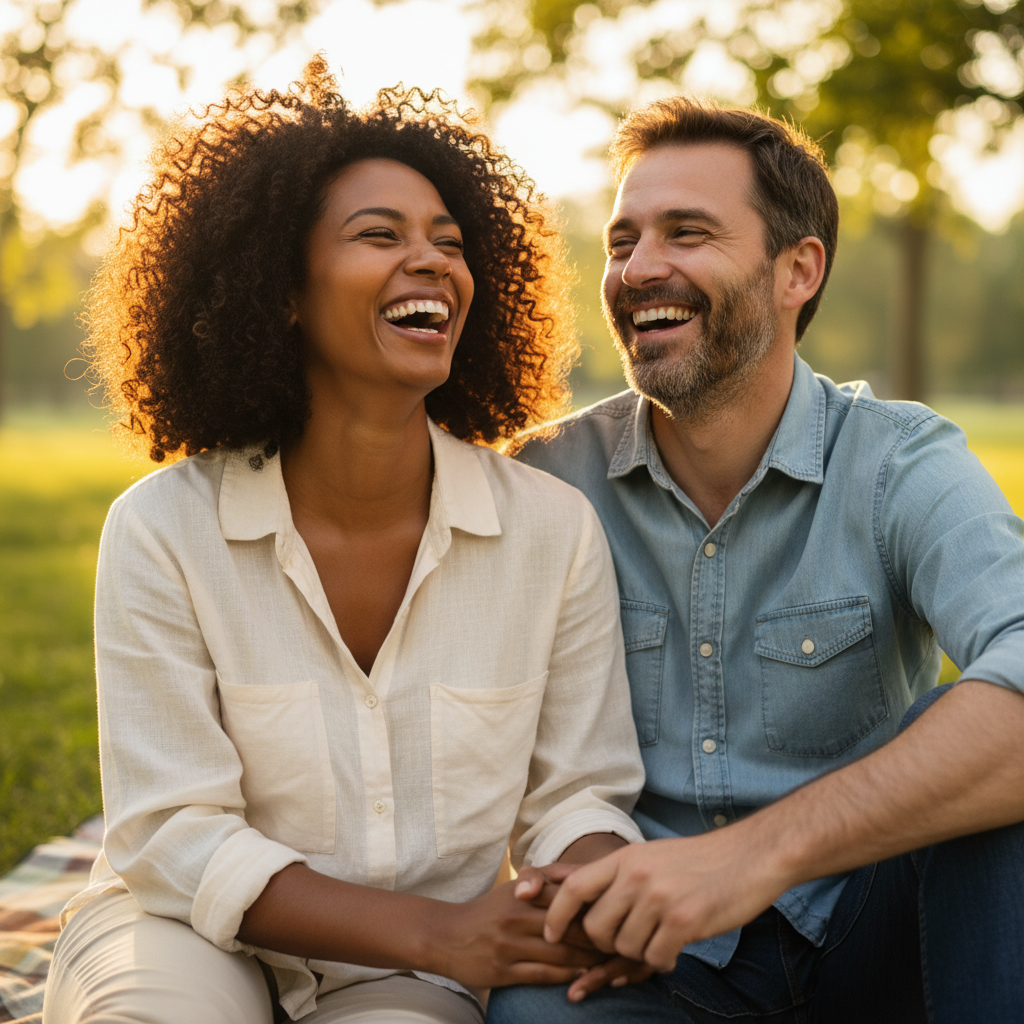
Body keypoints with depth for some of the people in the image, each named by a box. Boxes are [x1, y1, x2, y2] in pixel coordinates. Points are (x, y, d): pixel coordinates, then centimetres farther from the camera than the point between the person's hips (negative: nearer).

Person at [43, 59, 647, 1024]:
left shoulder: (555, 529, -8)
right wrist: (432, 929, -23)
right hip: (195, 935, 0)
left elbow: (578, 791, 0)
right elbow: (175, 836, -12)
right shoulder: (162, 532, -12)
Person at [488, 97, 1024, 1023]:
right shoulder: (550, 480, -3)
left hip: (864, 937, 0)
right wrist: (571, 895, -16)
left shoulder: (900, 467, -11)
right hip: (649, 949, 0)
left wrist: (762, 849, -41)